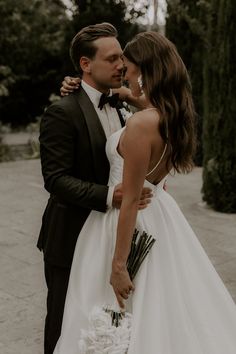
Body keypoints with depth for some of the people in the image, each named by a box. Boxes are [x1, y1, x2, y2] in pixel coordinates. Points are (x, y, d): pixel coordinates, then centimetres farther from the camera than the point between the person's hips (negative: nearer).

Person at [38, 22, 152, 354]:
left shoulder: (119, 108, 8)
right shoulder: (62, 113, -16)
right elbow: (55, 179, -22)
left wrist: (144, 182, -1)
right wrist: (108, 196, -34)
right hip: (71, 241, -6)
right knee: (65, 326, 10)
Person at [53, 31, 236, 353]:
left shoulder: (140, 125, -24)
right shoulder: (173, 116, 2)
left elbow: (131, 200, -24)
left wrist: (118, 265, -19)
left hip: (133, 222, -9)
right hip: (159, 215, 9)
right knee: (161, 309, 23)